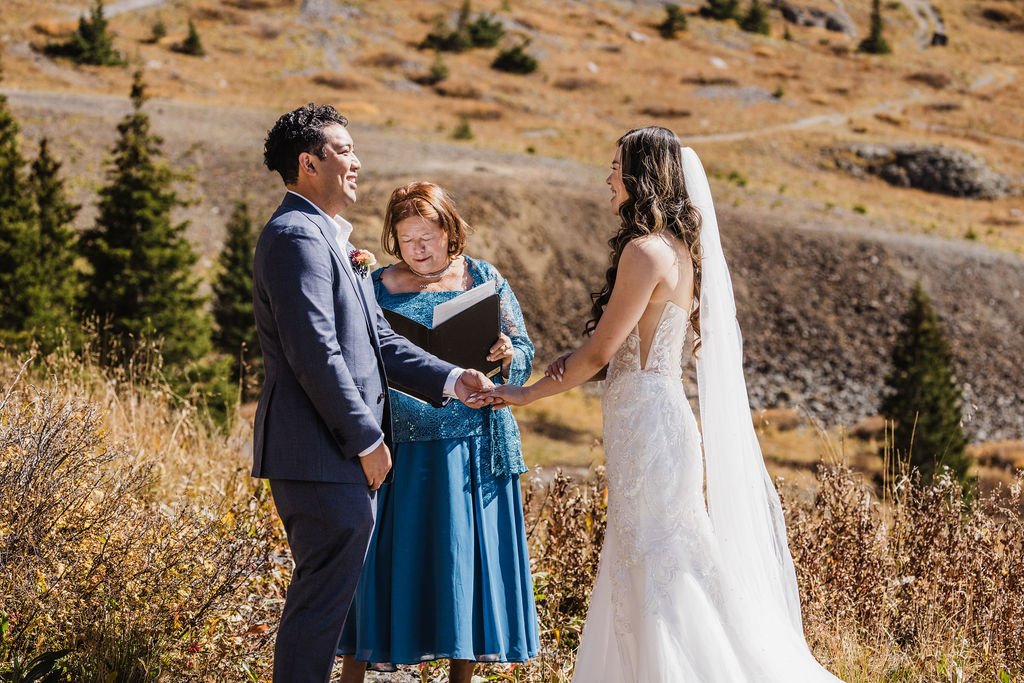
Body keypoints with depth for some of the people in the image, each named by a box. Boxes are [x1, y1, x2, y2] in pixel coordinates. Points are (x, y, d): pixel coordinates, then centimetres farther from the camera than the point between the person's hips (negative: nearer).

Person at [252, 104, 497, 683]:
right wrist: (367, 439, -17)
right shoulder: (298, 236, -15)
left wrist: (450, 379, 4)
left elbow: (379, 339, 16)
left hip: (344, 450, 11)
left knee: (326, 594, 17)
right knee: (323, 596, -5)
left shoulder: (331, 238, 18)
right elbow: (316, 354, -21)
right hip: (322, 456, -11)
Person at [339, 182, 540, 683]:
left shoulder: (484, 280, 5)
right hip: (401, 451, 0)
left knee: (465, 557, 3)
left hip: (471, 453, 0)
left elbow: (525, 356, 6)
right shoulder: (378, 287, 5)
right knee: (390, 559, 2)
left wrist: (507, 355, -17)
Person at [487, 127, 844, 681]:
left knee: (653, 572, -4)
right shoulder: (681, 249, 13)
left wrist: (526, 394, -2)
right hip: (658, 412, 9)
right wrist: (575, 360, 1)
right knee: (640, 572, 13)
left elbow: (600, 350, -13)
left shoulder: (646, 251, -15)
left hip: (645, 418, -9)